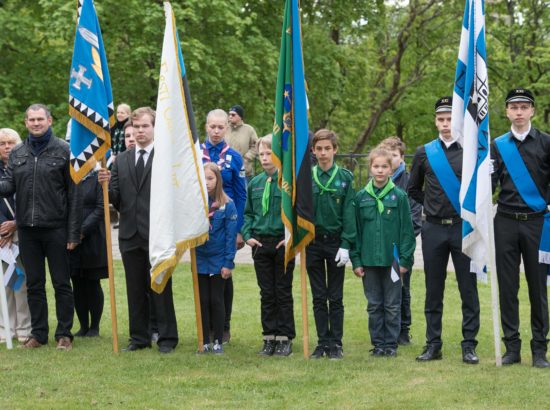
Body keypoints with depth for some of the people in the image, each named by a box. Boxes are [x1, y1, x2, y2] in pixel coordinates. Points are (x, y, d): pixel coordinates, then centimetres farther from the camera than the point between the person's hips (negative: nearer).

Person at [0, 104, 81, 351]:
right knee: (34, 284, 10)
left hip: (55, 228, -4)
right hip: (27, 229, 4)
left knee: (61, 283, 3)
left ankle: (64, 334, 10)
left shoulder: (63, 150, -2)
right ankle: (38, 333, 18)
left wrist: (74, 232, -9)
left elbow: (74, 193, -4)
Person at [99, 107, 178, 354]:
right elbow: (116, 200, 9)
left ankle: (167, 338, 6)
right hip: (130, 234, 5)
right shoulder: (121, 160, 13)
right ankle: (139, 337, 17)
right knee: (135, 289, 9)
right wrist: (106, 184, -10)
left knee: (160, 287, -1)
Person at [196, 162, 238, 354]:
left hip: (218, 261, -2)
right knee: (202, 301, 8)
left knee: (216, 300, 5)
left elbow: (231, 235, -8)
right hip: (200, 259, 2)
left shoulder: (227, 205, -8)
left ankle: (218, 342, 14)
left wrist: (228, 263, -10)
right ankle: (205, 341, 15)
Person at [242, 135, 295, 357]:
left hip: (283, 244, -4)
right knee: (266, 294, 9)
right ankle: (269, 338, 15)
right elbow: (247, 213, 16)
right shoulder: (255, 183, 8)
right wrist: (247, 235, 3)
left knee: (283, 293, 3)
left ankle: (285, 338, 10)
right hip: (260, 244, 4)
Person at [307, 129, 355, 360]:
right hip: (313, 242, 2)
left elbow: (349, 213, -4)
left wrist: (345, 245, -10)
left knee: (335, 297, 4)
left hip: (336, 241, -2)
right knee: (318, 297, 7)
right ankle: (322, 342, 14)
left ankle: (336, 344, 10)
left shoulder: (345, 178, -2)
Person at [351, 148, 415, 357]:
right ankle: (378, 343, 17)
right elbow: (355, 230, 7)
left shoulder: (399, 196, -2)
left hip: (392, 259, -2)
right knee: (374, 305, 8)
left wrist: (405, 259, -6)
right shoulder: (361, 197, 4)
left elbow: (406, 229, -1)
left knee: (392, 305, 5)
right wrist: (356, 260, 2)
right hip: (369, 259, 2)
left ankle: (391, 344, 13)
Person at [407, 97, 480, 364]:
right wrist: (431, 205, 10)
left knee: (468, 289, 0)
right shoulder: (424, 153, 6)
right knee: (433, 290, 6)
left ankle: (469, 345, 6)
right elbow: (413, 189, 18)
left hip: (464, 228, -2)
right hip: (433, 230, 2)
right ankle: (433, 345, 13)